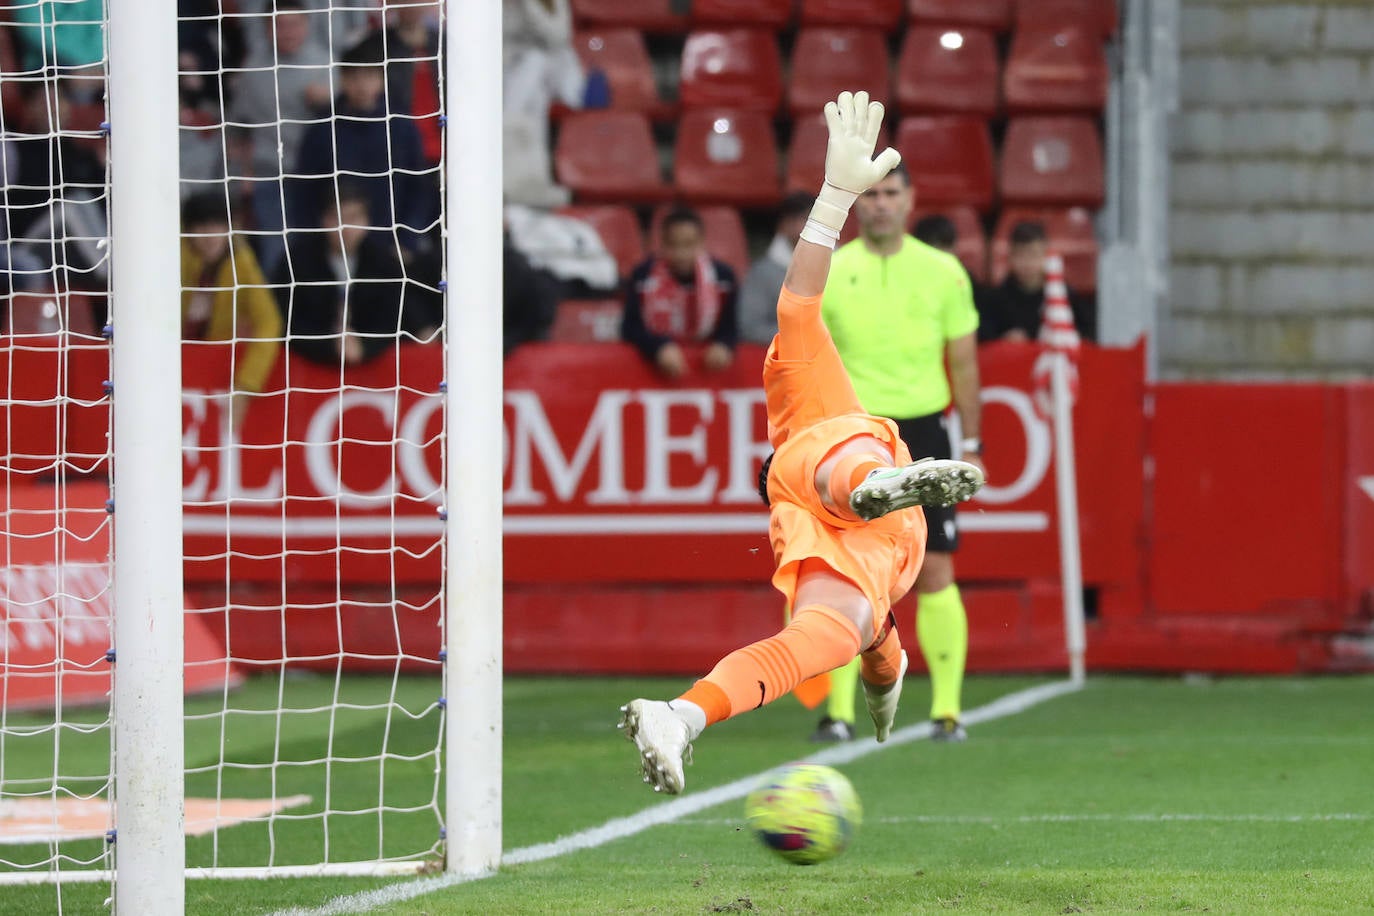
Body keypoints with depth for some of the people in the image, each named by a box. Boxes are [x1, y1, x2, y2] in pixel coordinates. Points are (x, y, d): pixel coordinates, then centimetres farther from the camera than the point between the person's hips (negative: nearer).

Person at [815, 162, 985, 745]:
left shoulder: (942, 272, 5)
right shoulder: (828, 274, 2)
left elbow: (964, 361, 10)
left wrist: (972, 445, 6)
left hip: (923, 429, 0)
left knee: (935, 571, -3)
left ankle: (946, 710, 3)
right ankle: (839, 712, -1)